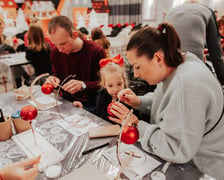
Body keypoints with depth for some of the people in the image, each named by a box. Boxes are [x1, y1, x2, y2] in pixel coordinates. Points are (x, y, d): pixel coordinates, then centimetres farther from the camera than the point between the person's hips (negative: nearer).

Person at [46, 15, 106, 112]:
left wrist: (83, 85, -27)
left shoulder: (96, 51, -12)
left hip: (90, 105, -4)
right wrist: (53, 81, -7)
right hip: (66, 102, 5)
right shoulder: (55, 52, 3)